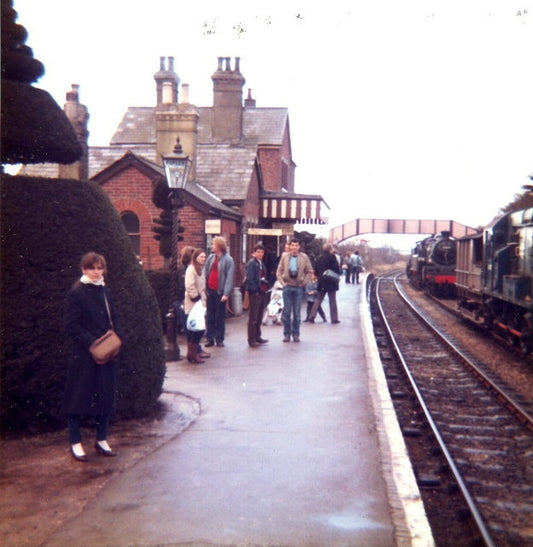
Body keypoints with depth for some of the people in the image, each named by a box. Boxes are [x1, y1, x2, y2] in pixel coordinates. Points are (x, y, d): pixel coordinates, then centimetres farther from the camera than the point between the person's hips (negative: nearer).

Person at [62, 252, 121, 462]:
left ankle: (102, 440, 23)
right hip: (84, 356, -6)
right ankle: (75, 443, 12)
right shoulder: (76, 293, -8)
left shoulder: (106, 292, 11)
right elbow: (71, 326, -12)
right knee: (79, 397, 1)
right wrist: (92, 342, -20)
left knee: (106, 396, 10)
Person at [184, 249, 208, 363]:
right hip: (192, 304, -9)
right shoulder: (191, 269, -13)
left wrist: (203, 299, 16)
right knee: (193, 329, -8)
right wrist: (196, 297, -18)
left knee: (200, 328, 11)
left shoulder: (200, 269, 17)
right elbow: (189, 286, -22)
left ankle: (195, 351, 20)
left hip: (199, 303, 9)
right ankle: (192, 355, -3)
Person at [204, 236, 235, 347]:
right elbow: (205, 273, 9)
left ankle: (219, 339, 12)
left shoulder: (228, 260, -9)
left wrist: (226, 293, -20)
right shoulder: (211, 257, 8)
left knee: (220, 316, 4)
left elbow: (229, 278, -14)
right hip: (210, 290, 5)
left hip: (220, 292, -5)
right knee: (210, 316, 8)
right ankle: (210, 338, 14)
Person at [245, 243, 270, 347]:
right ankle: (252, 340, 1)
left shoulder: (261, 263, 15)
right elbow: (249, 279, -17)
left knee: (259, 317, 15)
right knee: (253, 318, -3)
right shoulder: (251, 263, -11)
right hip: (255, 293, -9)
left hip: (262, 293, 9)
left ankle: (257, 337, 25)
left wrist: (265, 290, 12)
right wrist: (255, 291, -19)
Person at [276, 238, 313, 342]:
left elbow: (309, 271, 7)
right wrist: (282, 282, -2)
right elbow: (279, 271, 8)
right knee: (287, 311, 2)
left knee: (297, 312, 4)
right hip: (287, 287, 0)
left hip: (298, 287, 0)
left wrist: (304, 283, -1)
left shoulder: (304, 257, 1)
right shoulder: (284, 256, 3)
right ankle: (287, 334, 9)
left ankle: (296, 334, 12)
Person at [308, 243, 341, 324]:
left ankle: (312, 316, 3)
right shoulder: (332, 257, -10)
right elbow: (336, 269, -10)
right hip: (331, 282, -5)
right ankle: (334, 319, 5)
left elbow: (317, 270, 11)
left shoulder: (320, 258, 7)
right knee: (332, 300, 2)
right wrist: (338, 276, 7)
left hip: (321, 282, 5)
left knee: (318, 299, 11)